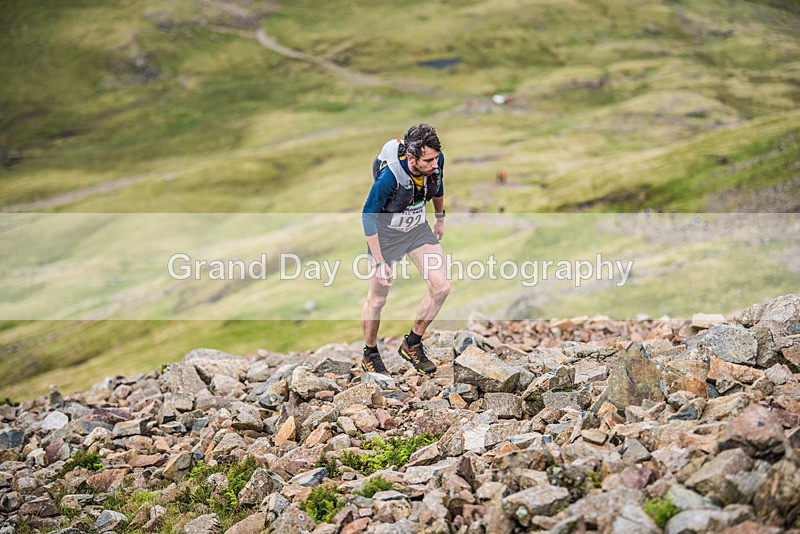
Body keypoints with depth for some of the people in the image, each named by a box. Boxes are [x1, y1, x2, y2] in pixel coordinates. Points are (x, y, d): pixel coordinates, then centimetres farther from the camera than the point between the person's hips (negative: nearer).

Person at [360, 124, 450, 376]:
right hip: (385, 231, -5)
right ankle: (370, 354, 30)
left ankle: (412, 345, 15)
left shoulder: (436, 161, -20)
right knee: (377, 299, 5)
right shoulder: (390, 176, -36)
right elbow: (368, 215, -24)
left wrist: (440, 218, 19)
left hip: (418, 227, 5)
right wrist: (379, 263, -24)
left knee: (441, 288, -4)